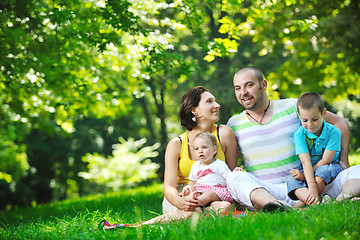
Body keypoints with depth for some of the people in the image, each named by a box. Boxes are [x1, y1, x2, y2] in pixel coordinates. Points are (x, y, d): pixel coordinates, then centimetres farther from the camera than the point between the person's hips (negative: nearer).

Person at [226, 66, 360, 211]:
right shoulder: (233, 124, 11)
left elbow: (340, 123, 13)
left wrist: (343, 161, 4)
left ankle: (341, 199, -48)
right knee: (234, 178, -31)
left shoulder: (292, 107, 9)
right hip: (265, 191, -1)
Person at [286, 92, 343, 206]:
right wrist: (312, 187, -37)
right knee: (291, 180, -28)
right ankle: (315, 203, -52)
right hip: (308, 171, 2)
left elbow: (325, 161, -16)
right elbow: (306, 162, -23)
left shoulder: (333, 132, -12)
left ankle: (304, 202, -30)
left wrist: (304, 175, -21)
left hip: (330, 168, -2)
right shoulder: (299, 135, -10)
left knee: (323, 170, -36)